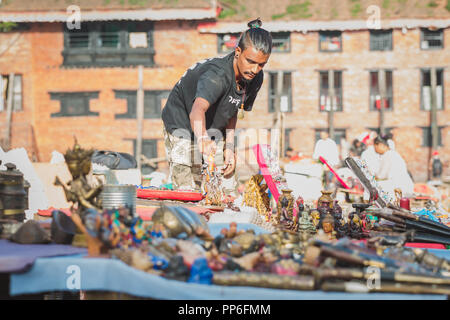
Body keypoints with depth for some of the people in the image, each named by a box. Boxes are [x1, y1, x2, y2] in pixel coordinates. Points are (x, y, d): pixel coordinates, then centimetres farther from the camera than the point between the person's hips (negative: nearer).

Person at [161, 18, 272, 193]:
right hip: (182, 125, -7)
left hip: (214, 130, 7)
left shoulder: (256, 78, -12)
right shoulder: (218, 74, -35)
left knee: (227, 189, 4)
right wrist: (203, 140, -72)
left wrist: (229, 147, -3)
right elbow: (197, 110, -53)